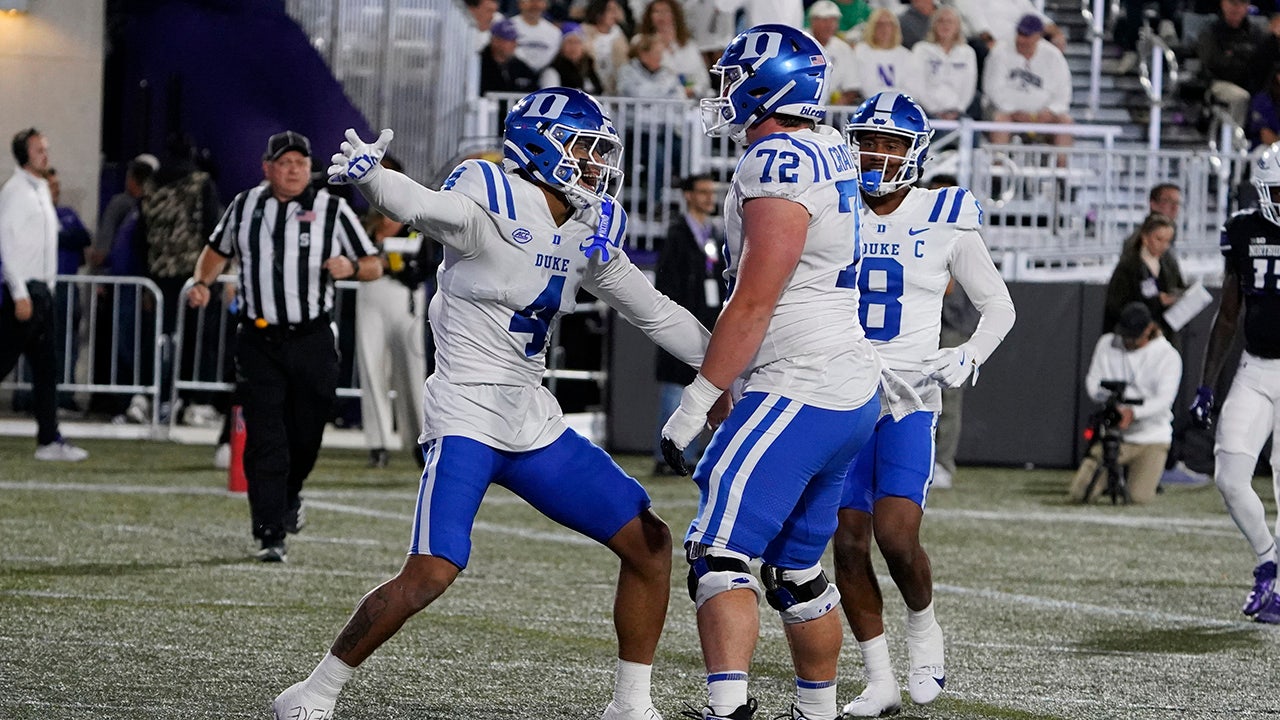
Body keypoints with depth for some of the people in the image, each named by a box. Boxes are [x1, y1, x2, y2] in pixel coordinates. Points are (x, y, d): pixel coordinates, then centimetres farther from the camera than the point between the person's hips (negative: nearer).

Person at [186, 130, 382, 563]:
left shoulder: (332, 210, 2)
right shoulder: (245, 207, 8)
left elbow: (374, 266, 4)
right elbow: (218, 250, 25)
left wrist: (350, 268, -18)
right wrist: (201, 282, 5)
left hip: (312, 343, 0)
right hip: (259, 343, 0)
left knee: (306, 434, 8)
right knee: (264, 439, -8)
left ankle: (289, 495, 41)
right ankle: (270, 535, -7)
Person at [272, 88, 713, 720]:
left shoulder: (589, 235, 9)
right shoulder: (491, 207, -14)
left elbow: (656, 314, 21)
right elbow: (421, 205, -35)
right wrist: (366, 174, -56)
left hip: (536, 426, 8)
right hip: (467, 419, -8)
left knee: (649, 543, 6)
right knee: (430, 574, -20)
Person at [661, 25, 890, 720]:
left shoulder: (778, 162, -15)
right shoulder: (830, 150, 14)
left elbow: (754, 304, -18)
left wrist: (695, 403, -14)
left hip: (798, 393, -10)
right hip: (853, 394, 10)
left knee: (720, 552, -16)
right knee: (797, 570, 19)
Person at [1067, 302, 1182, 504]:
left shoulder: (1168, 356, -8)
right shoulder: (1107, 344, 4)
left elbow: (1164, 400, -19)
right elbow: (1092, 383, 2)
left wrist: (1133, 413, -37)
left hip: (1152, 439, -3)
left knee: (1139, 497, -16)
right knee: (1080, 493, -11)